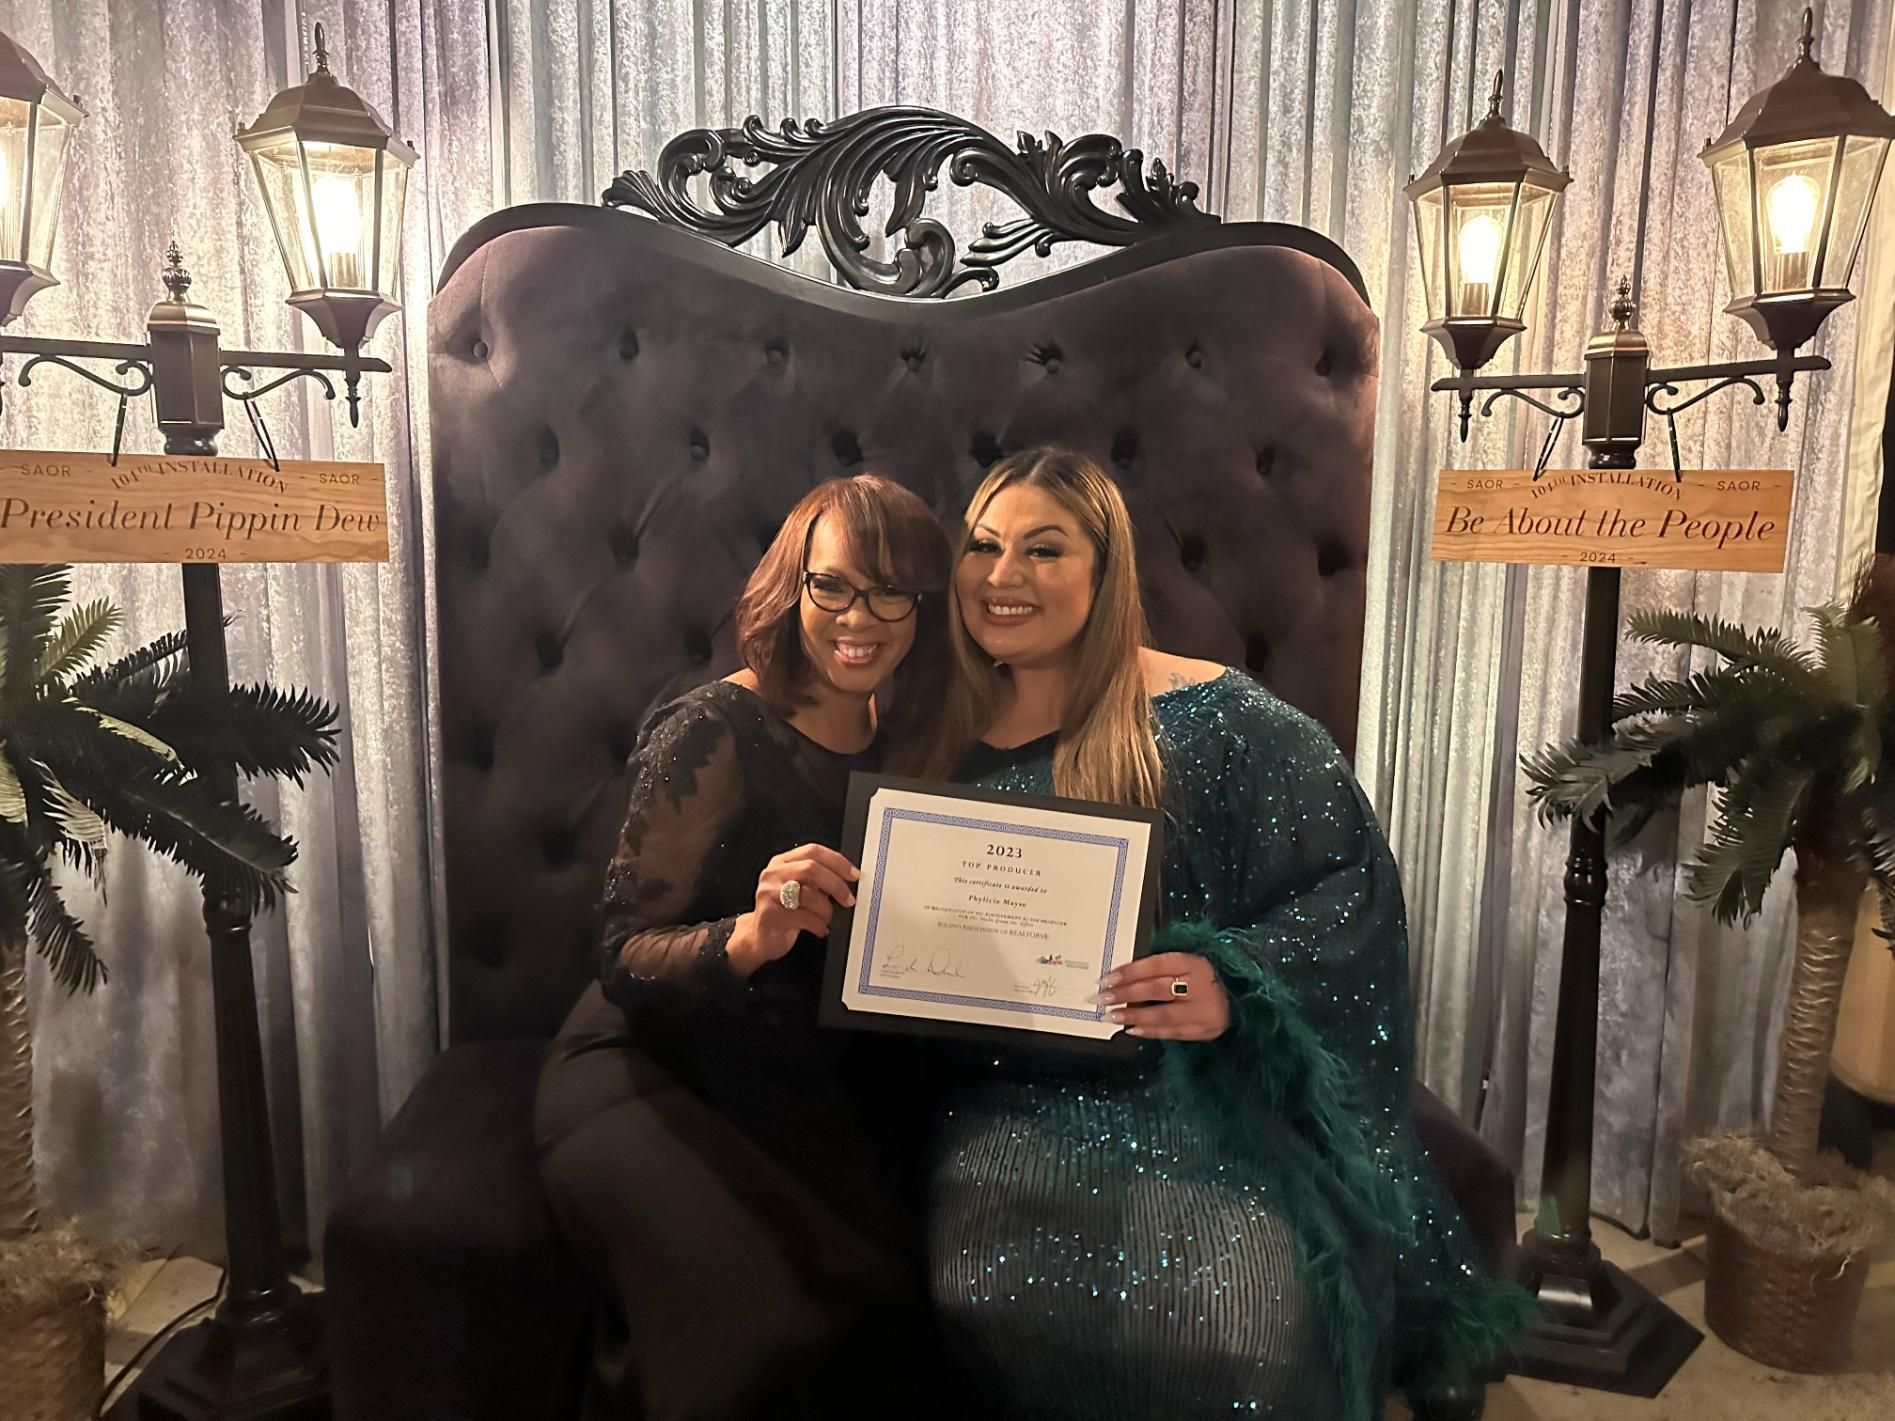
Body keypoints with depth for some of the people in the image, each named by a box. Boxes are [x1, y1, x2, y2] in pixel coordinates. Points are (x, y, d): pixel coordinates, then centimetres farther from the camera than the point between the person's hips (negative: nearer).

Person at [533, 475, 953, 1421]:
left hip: (817, 1088, 5)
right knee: (770, 1334, -29)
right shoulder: (713, 733, -12)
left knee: (887, 1303, -21)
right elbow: (622, 958, -15)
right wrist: (747, 939, -34)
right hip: (656, 1079, -5)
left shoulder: (907, 744, 5)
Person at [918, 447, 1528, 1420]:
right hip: (1009, 1099, 3)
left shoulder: (1205, 720, -3)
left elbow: (1348, 880, -5)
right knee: (995, 1293, -25)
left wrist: (1233, 986, -20)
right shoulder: (942, 738, 8)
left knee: (1246, 1310, -27)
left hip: (1200, 1088, -2)